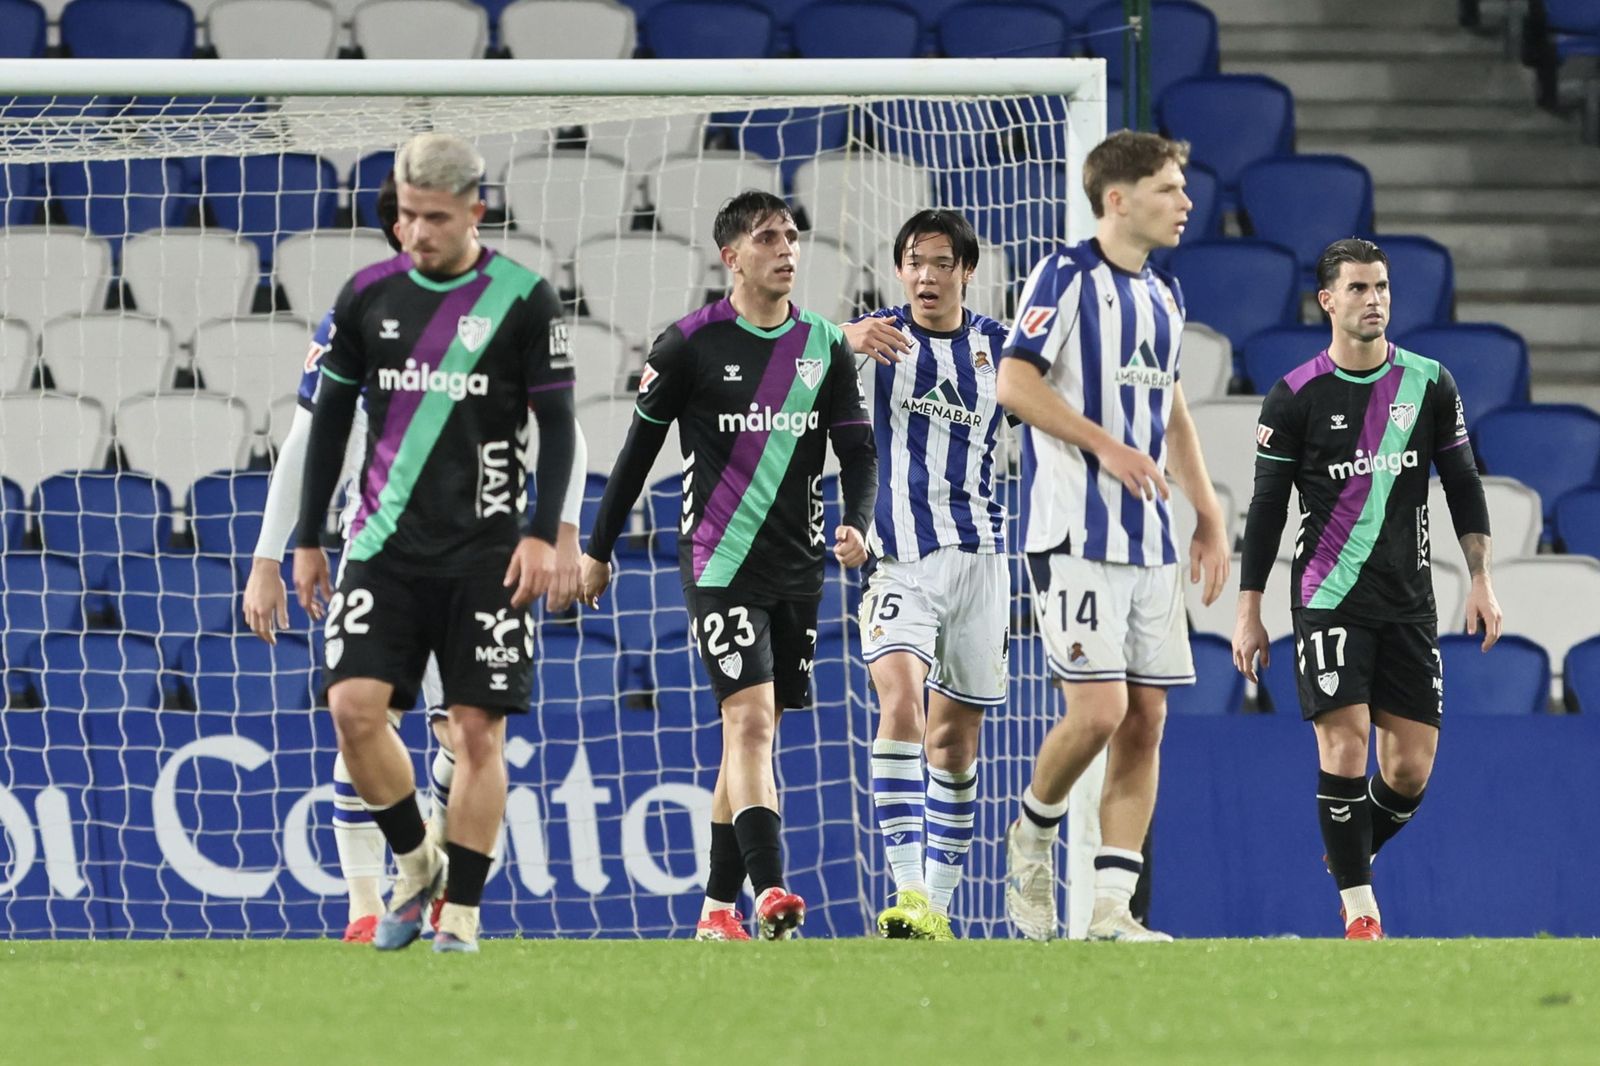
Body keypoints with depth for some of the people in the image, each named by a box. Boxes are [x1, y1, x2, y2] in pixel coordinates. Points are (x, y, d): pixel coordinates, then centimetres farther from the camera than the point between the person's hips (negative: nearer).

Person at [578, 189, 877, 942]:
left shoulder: (825, 347, 7)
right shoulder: (690, 344, -4)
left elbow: (858, 449, 7)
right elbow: (639, 449, 3)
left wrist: (857, 523, -12)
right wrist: (598, 549, 7)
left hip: (798, 568, 5)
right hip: (720, 564, -5)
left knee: (752, 733, 9)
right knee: (748, 720, -18)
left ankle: (718, 907, 16)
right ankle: (770, 893, -29)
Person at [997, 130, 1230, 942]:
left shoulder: (1163, 294, 16)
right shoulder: (1065, 277, -7)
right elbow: (1014, 382, -15)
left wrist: (1208, 516, 21)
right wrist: (1106, 445, -20)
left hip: (1148, 541, 8)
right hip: (1075, 533, -8)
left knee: (1146, 720, 2)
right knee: (1098, 710, -14)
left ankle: (1111, 906, 4)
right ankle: (1033, 833, 13)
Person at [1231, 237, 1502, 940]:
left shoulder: (1429, 384, 5)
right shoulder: (1295, 397, -3)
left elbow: (1463, 486, 12)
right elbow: (1265, 508, 1)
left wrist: (1480, 580, 4)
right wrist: (1249, 612, 0)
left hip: (1409, 605, 3)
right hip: (1328, 601, -3)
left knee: (1411, 769, 1)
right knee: (1345, 742, -15)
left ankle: (1351, 858, 28)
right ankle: (1358, 908, -7)